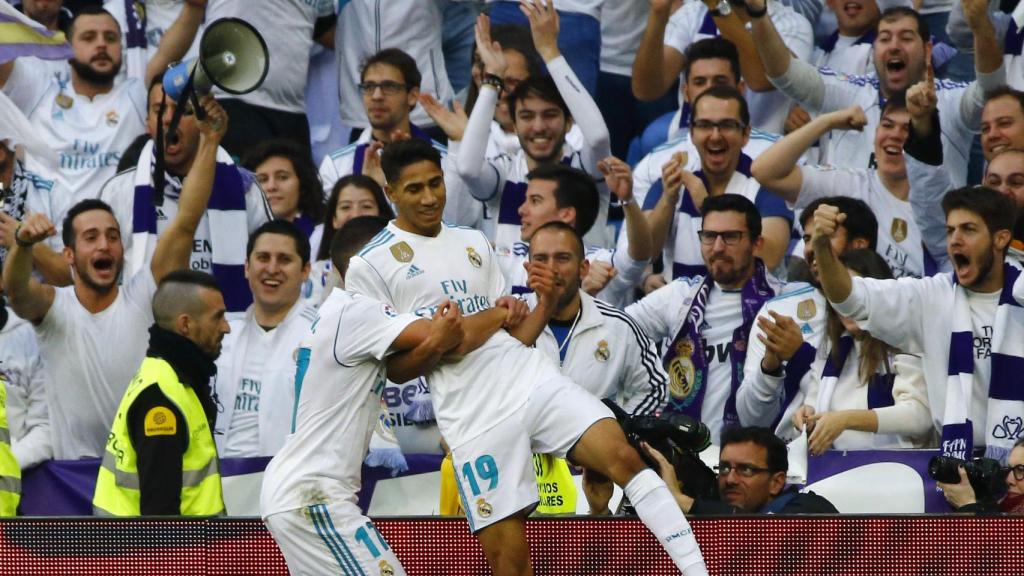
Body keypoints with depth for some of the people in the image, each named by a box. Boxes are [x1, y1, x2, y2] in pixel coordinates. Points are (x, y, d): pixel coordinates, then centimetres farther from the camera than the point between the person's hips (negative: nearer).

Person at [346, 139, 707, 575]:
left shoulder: (473, 243, 18)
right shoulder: (369, 265, 3)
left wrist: (544, 306, 2)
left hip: (535, 380, 4)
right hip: (475, 418, -4)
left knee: (623, 458, -19)